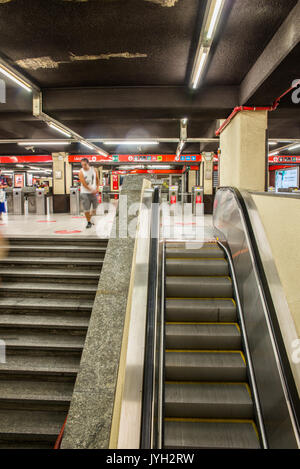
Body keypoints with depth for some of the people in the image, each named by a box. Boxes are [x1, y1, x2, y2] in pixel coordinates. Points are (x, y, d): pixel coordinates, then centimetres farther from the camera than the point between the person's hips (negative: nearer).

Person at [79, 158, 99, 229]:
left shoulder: (94, 170, 1)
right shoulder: (81, 172, -9)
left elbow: (97, 179, 12)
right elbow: (84, 184, -13)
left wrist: (97, 188, 0)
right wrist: (91, 190, -16)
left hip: (94, 192, 3)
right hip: (85, 192, -3)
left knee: (95, 207, 9)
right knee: (86, 209, -5)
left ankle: (90, 216, 36)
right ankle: (89, 222, 8)